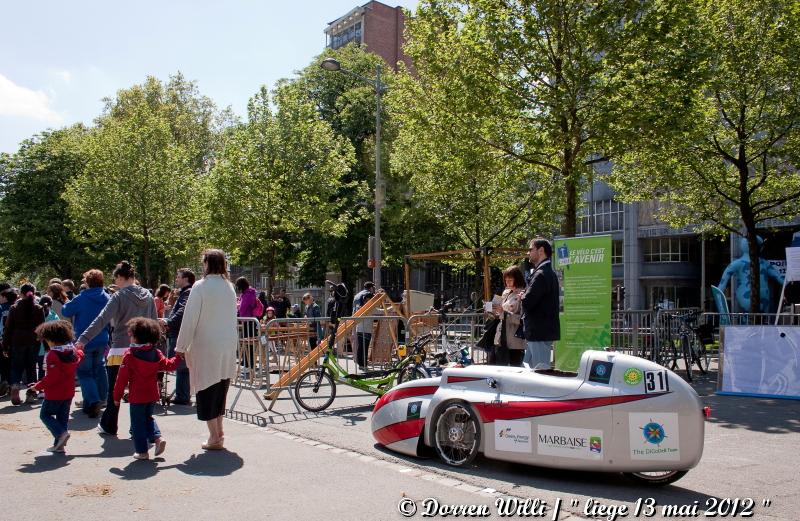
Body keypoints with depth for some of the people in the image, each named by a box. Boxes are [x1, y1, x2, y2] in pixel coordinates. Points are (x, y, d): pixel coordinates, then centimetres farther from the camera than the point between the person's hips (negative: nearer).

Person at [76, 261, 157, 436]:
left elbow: (102, 319, -19)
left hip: (120, 350, -4)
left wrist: (83, 339, -22)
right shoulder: (148, 296, 6)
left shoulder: (119, 296, -10)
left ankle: (109, 426, 25)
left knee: (114, 391, 12)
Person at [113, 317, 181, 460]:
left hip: (137, 397, -5)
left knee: (138, 423, 7)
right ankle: (157, 437, 5)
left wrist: (117, 396, -4)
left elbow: (122, 377, -12)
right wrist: (178, 357, 26)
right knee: (148, 417, 24)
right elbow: (169, 365, 8)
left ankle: (142, 451, 11)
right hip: (153, 395, 5)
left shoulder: (130, 354, -13)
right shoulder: (156, 353, -1)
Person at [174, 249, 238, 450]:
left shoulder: (200, 287, -11)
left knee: (207, 390, 3)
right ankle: (219, 431, 23)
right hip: (228, 346, 6)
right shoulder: (229, 287, 6)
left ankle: (214, 437, 5)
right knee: (221, 387, 16)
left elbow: (190, 319, -10)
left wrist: (181, 346, -3)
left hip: (206, 346, -5)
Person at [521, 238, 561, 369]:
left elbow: (527, 302, -24)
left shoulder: (541, 274, -18)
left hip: (540, 332, -10)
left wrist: (521, 297, -4)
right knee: (528, 368, 16)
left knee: (541, 370, -5)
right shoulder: (549, 273, 16)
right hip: (541, 331, 10)